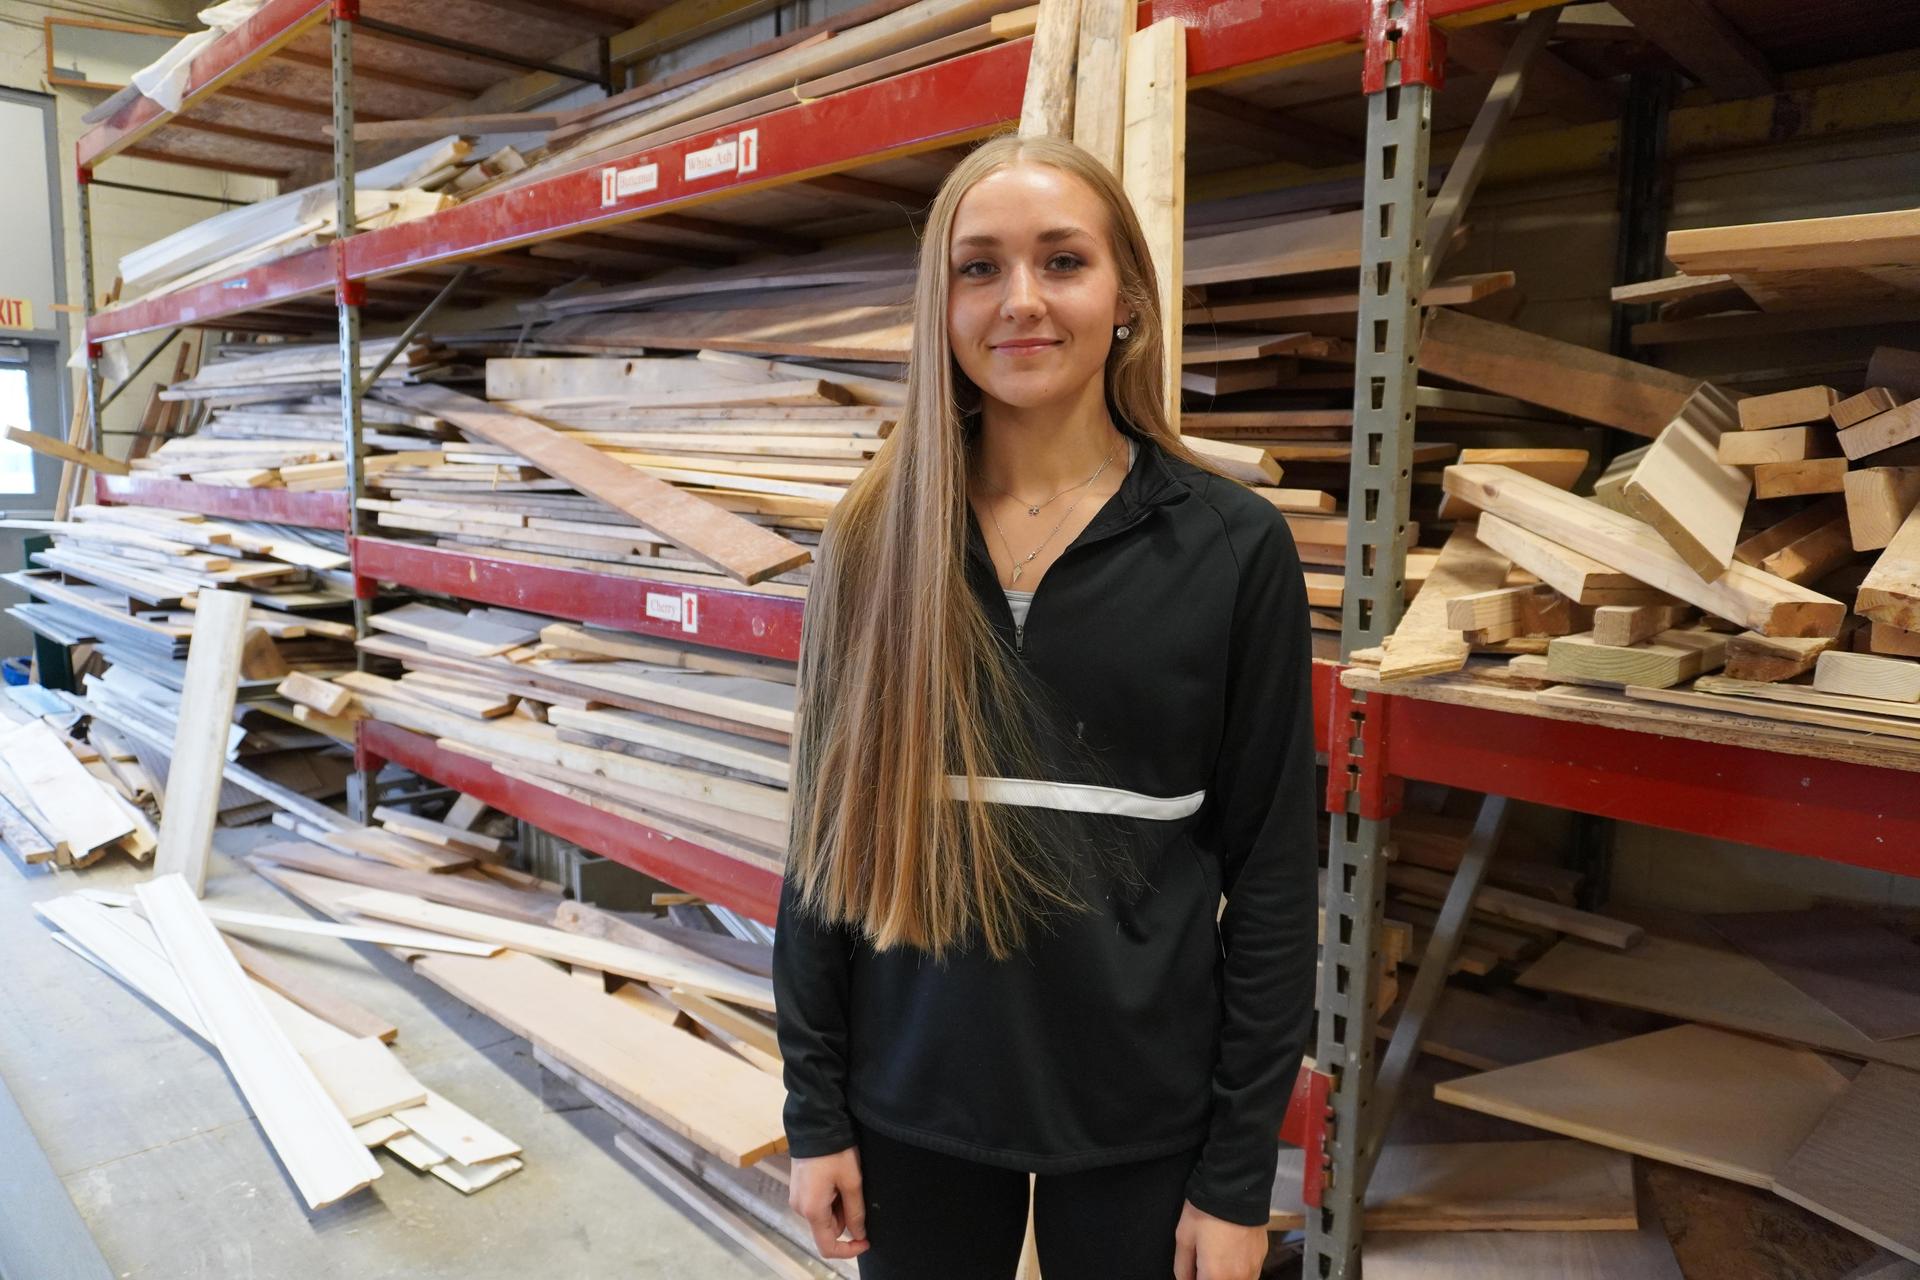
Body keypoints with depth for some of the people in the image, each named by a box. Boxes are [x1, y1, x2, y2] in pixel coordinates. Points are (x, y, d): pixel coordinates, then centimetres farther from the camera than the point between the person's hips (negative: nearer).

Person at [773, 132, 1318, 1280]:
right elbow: (825, 835, 0)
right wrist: (815, 1109, 2)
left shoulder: (1233, 547, -9)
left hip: (1141, 1113, -1)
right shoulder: (875, 538, -4)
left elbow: (1273, 871, -6)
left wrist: (1240, 1172, -4)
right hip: (911, 1100, 2)